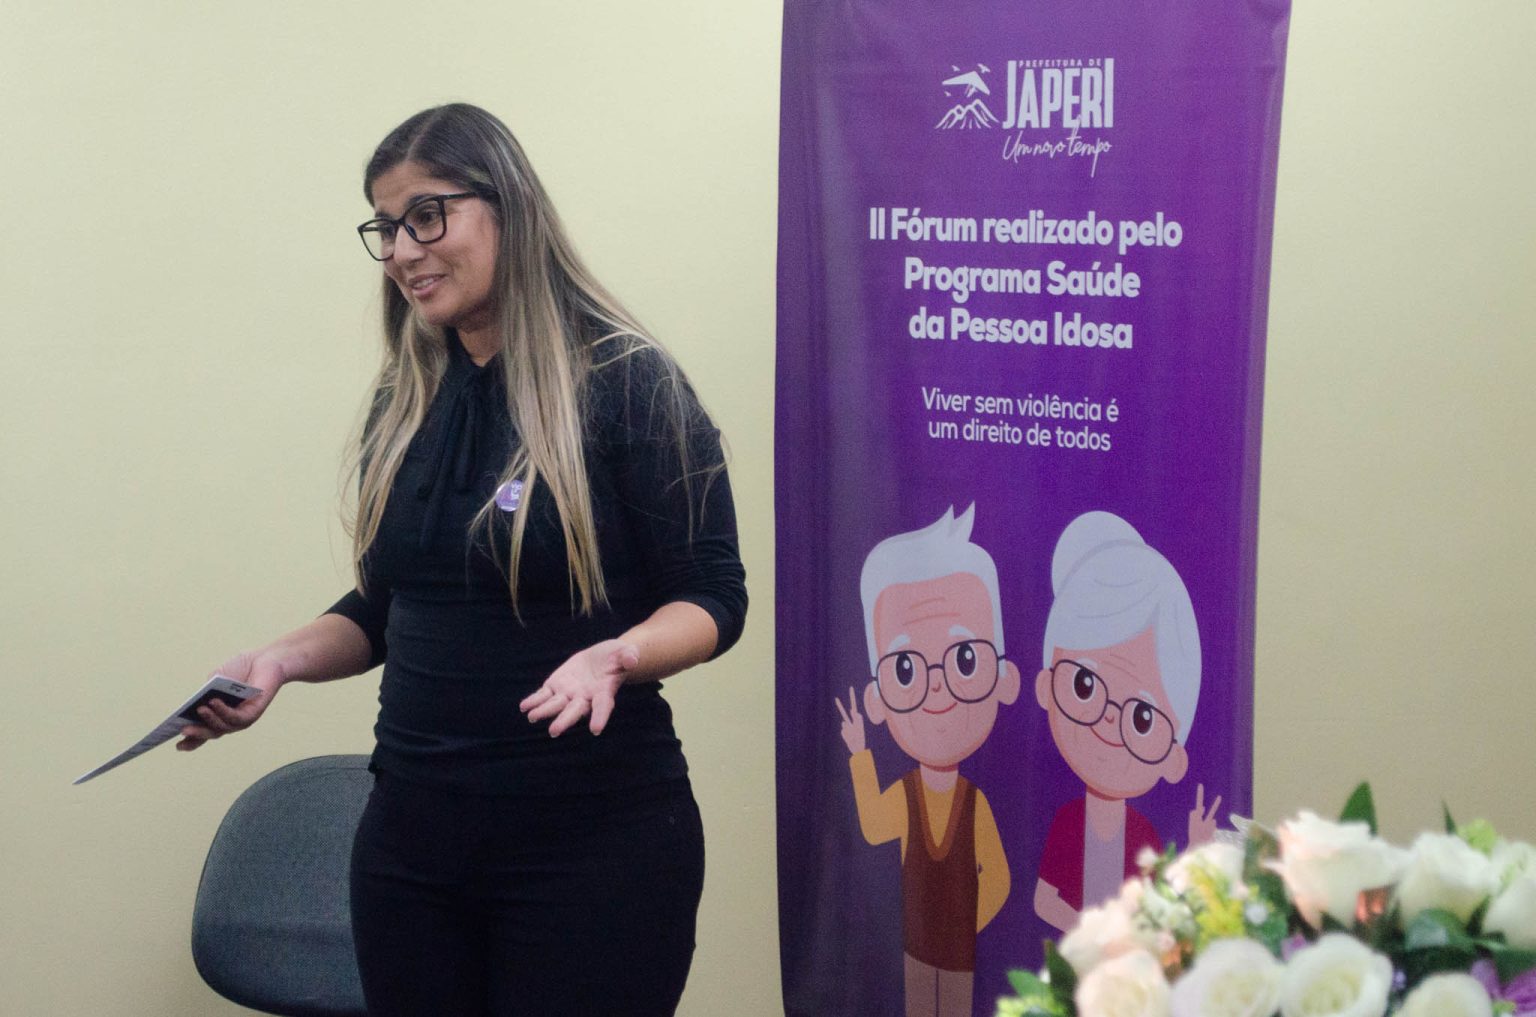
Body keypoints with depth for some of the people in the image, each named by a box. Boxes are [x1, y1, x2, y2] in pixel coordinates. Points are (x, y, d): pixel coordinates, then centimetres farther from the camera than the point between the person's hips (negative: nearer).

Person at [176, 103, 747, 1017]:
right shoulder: (406, 401, 9)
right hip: (414, 830, 6)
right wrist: (285, 659, -2)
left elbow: (712, 598, -9)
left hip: (594, 837, -5)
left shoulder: (628, 382, -9)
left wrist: (616, 656, -28)